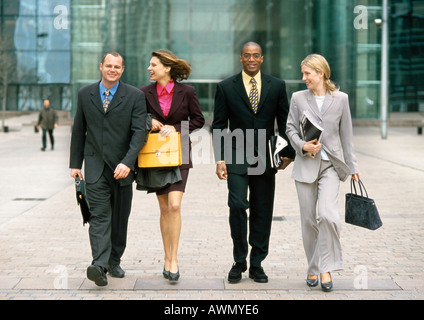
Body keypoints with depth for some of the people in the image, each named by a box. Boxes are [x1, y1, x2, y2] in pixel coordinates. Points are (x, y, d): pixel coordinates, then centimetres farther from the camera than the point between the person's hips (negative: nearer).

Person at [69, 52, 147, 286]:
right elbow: (79, 131, 12)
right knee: (99, 215, -11)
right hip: (96, 166, 0)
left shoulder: (135, 96, -2)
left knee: (120, 219, 9)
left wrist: (127, 162, -21)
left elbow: (139, 131, -9)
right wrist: (75, 163, 10)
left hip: (122, 167, 0)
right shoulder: (85, 94, 7)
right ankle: (99, 265, -20)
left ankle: (114, 261, 23)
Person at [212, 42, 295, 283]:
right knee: (237, 205, -13)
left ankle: (257, 264, 16)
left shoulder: (277, 86, 7)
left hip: (265, 159, 2)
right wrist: (220, 159, -4)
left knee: (262, 212, 5)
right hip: (237, 158, -2)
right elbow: (219, 126, 3)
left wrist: (288, 152, -1)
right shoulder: (226, 87, 3)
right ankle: (239, 261, 2)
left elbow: (285, 122, 9)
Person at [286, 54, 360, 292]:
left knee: (327, 214, -19)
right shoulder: (298, 98, 5)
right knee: (309, 219, 5)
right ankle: (313, 268, 19)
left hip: (331, 165, -1)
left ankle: (326, 267, -6)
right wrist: (303, 146, -12)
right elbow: (291, 129, 8)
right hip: (306, 165, 2)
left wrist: (353, 166, 7)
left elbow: (346, 135, 7)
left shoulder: (340, 99, 4)